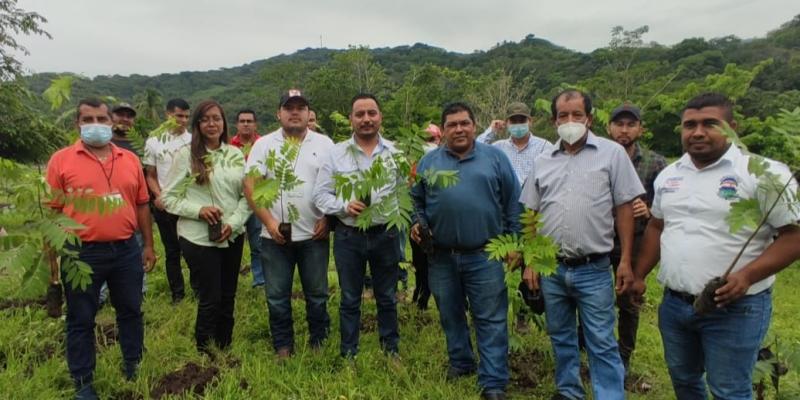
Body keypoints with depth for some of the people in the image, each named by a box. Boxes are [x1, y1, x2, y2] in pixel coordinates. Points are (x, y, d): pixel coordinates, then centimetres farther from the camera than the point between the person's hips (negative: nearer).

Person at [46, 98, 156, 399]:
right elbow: (51, 211, -3)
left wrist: (148, 245, 9)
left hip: (127, 250, 3)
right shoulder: (61, 160, -4)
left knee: (131, 312, 15)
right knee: (81, 320, 10)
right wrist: (51, 256, -4)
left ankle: (134, 368, 34)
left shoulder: (130, 159, 6)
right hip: (82, 253, -3)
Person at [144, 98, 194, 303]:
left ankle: (198, 288, 17)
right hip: (165, 205, 2)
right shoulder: (154, 142, 5)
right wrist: (158, 196, -9)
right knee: (172, 250, 10)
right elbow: (151, 175, 8)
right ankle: (177, 293, 21)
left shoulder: (194, 141, 0)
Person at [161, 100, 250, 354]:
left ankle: (225, 350, 31)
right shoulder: (186, 154, -5)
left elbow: (247, 195, 7)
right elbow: (168, 198, -3)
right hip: (199, 238, -4)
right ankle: (205, 355, 23)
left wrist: (234, 223, -8)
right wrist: (198, 210, -18)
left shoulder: (236, 154, 5)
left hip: (233, 236, 4)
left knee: (228, 297, 14)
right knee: (210, 299, 3)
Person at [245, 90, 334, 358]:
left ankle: (319, 343, 30)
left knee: (317, 294, 11)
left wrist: (327, 218, -7)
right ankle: (283, 347, 27)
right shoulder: (264, 144, 3)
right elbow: (250, 185, -2)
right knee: (277, 296, 10)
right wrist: (268, 221, -11)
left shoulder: (324, 144, 4)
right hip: (275, 235, 1)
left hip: (314, 235, 0)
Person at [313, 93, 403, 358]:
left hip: (385, 234, 1)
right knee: (349, 299, 12)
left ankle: (391, 350, 32)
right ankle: (349, 354, 28)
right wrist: (344, 206, -16)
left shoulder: (395, 152, 3)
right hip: (348, 236, 0)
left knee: (387, 297, 14)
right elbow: (321, 194, 0)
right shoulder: (336, 153, 0)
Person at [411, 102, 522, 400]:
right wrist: (416, 224, -2)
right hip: (441, 256, 3)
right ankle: (460, 363, 36)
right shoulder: (428, 162, 7)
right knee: (451, 315, 16)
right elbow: (415, 199, 14)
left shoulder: (495, 157, 3)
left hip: (485, 255, -2)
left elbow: (513, 202, 4)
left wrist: (513, 240, 0)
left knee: (491, 320, 1)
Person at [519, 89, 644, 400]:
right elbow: (530, 215, 9)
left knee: (602, 343, 3)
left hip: (593, 269, -4)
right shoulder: (542, 162, 7)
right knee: (561, 337, 18)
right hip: (551, 268, 4)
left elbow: (624, 208, -2)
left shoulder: (612, 153, -2)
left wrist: (625, 261, -7)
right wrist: (529, 263, 5)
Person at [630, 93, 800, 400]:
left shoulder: (764, 173, -12)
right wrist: (639, 276, 12)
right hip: (673, 305, 6)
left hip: (734, 309, -5)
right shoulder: (669, 175, 8)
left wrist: (746, 276, -26)